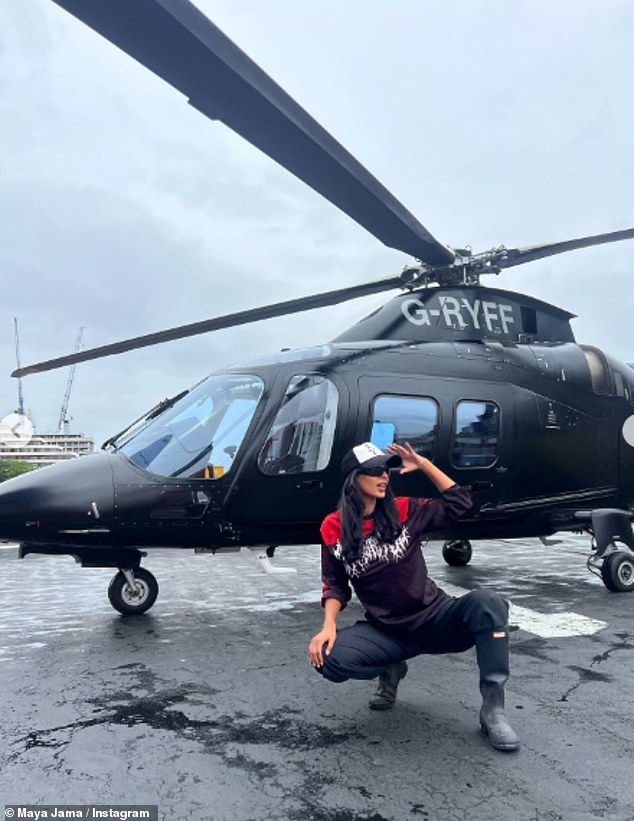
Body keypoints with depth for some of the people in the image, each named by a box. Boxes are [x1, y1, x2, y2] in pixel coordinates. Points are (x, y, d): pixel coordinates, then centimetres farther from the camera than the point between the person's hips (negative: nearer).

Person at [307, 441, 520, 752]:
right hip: (387, 632, 1)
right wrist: (329, 626, -16)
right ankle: (390, 670, 7)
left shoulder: (404, 511, -2)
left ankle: (492, 709, -18)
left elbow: (459, 502, -2)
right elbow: (335, 584, 1)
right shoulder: (333, 528, -3)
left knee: (487, 603, -31)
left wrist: (424, 464, -11)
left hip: (436, 619, 0)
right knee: (328, 658, -26)